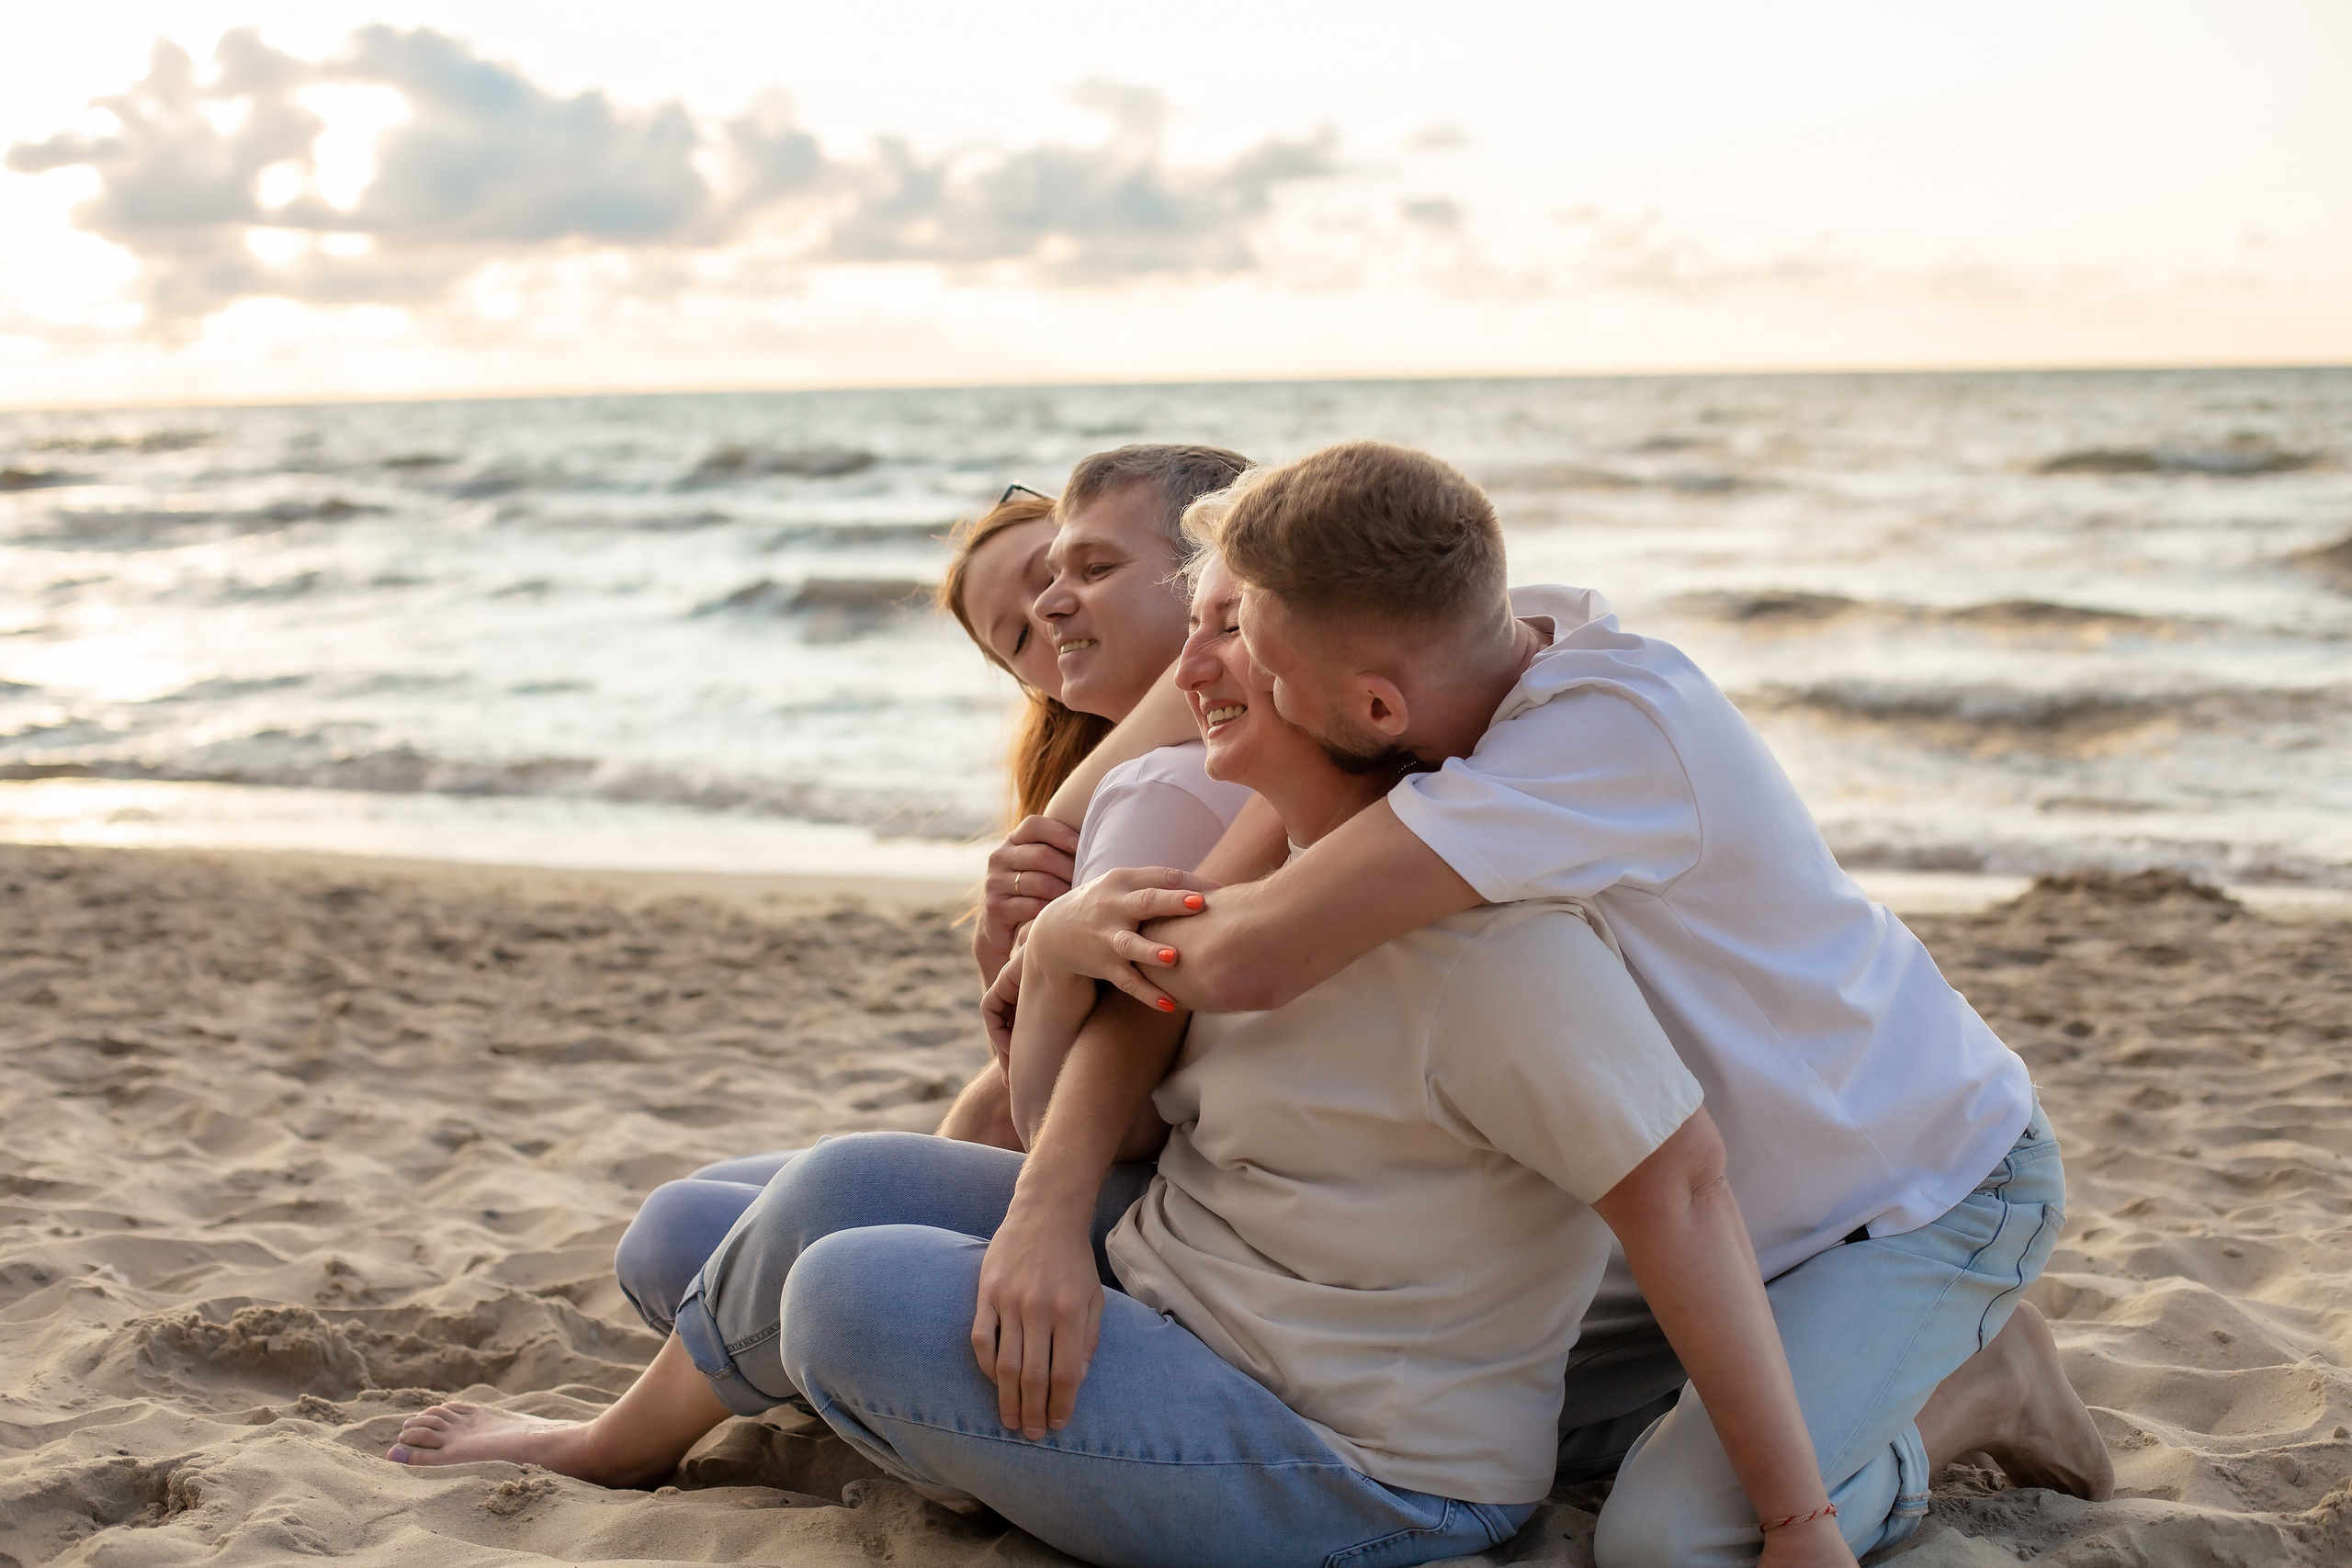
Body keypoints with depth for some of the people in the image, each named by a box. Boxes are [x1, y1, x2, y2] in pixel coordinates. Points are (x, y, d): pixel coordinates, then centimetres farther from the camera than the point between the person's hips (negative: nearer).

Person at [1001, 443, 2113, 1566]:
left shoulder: (1619, 727, -39)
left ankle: (1971, 1389, 4)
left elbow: (1247, 961, -43)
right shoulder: (1460, 654, -14)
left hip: (1927, 1190, -7)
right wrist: (1052, 1195, -22)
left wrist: (1065, 929, -22)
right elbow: (1168, 949, -11)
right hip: (1730, 1188, 7)